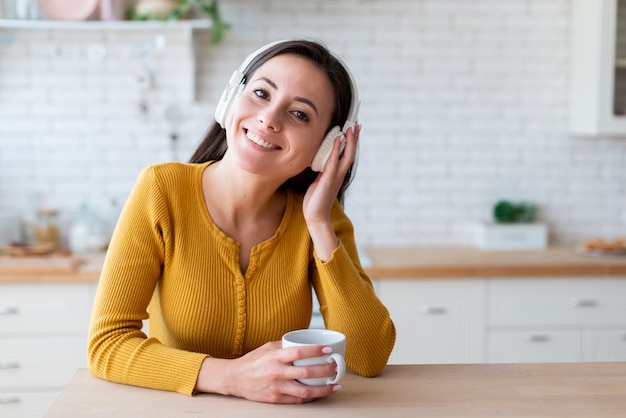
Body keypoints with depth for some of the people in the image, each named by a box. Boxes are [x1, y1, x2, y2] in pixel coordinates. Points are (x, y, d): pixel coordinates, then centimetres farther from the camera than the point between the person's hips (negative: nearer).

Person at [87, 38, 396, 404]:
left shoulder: (320, 216, -6)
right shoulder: (164, 190, -12)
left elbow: (371, 358, -13)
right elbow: (107, 343, -15)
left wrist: (320, 225, -18)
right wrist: (234, 376, -28)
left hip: (281, 409, 1)